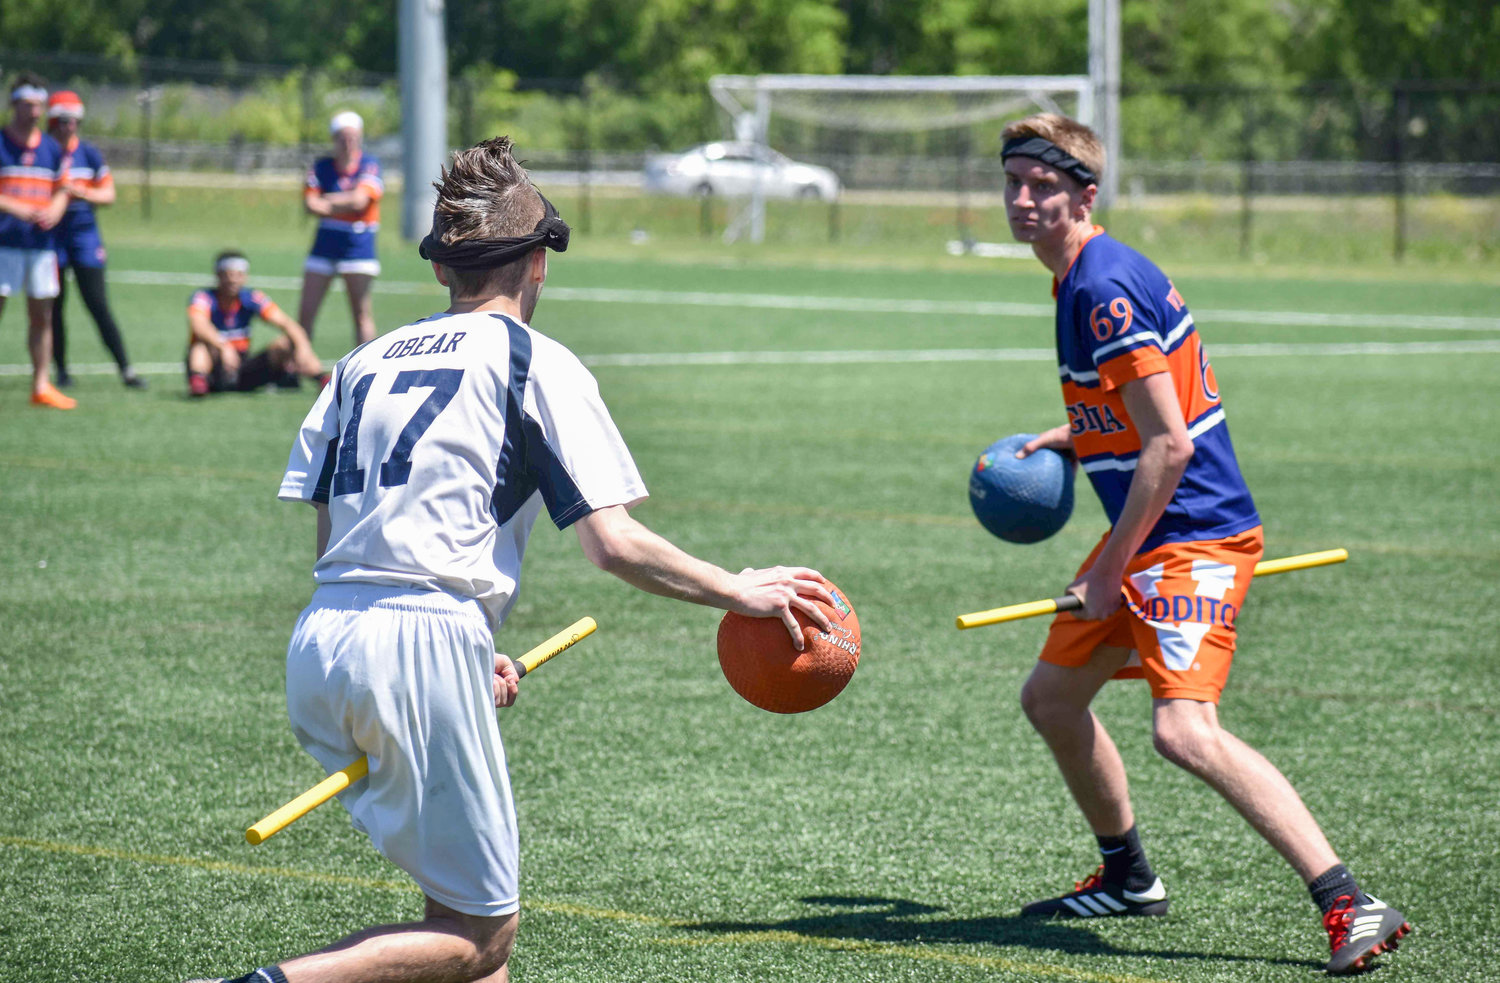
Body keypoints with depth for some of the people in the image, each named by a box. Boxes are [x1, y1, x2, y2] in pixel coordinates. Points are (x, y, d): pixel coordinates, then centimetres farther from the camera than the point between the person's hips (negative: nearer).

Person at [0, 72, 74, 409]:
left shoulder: (52, 149, 12)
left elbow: (61, 189, 18)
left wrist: (54, 211, -3)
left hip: (41, 242, 5)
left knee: (42, 316, 7)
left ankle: (41, 385, 14)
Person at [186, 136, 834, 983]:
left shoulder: (366, 362, 20)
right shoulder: (536, 363, 3)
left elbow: (331, 540, 17)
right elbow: (613, 543, -5)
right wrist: (738, 592, 7)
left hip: (319, 648, 7)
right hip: (423, 649, -7)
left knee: (476, 906, 21)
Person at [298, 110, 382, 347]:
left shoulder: (370, 166, -4)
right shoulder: (321, 166, 5)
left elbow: (359, 201, -16)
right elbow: (310, 204, -4)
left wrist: (327, 201, -7)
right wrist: (344, 205, -15)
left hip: (359, 245, -3)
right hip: (324, 245, 3)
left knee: (362, 313, -1)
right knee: (306, 312, 3)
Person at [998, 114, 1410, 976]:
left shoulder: (1105, 290, -19)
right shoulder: (1087, 277, 12)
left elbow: (1169, 446, -23)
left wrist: (1108, 573, -19)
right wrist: (1065, 440, 19)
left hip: (1194, 535, -11)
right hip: (1151, 538, 11)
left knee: (1185, 731, -25)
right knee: (1052, 696, 20)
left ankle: (1352, 906, -28)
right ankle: (1129, 879, 37)